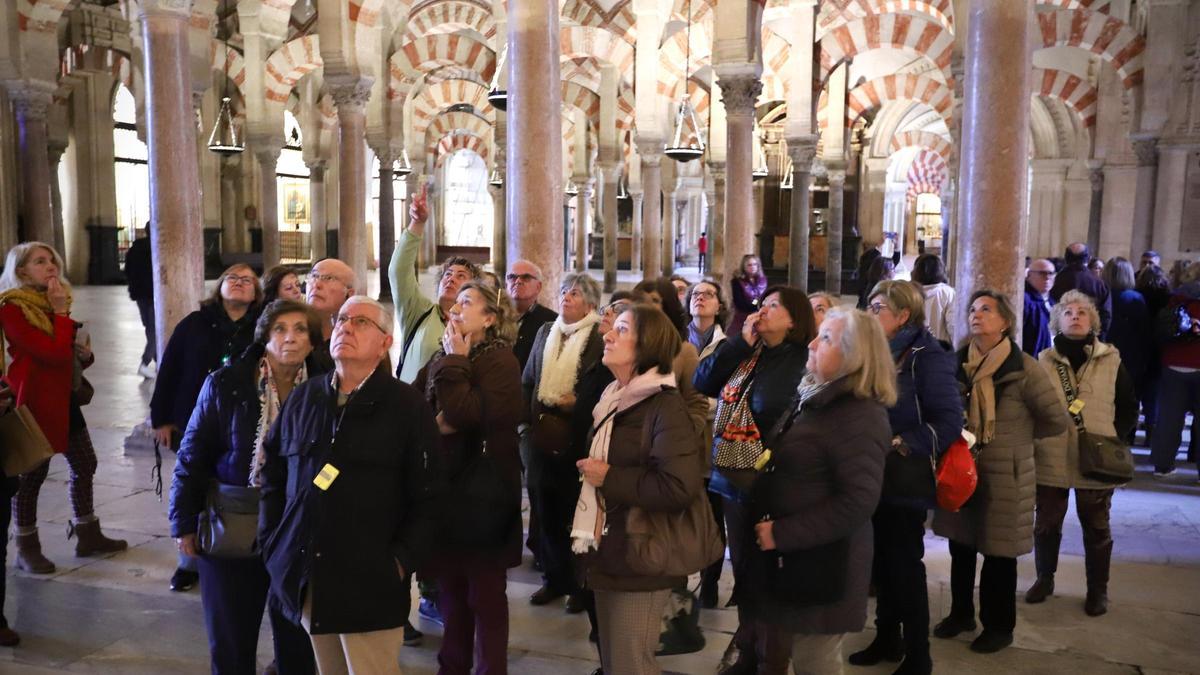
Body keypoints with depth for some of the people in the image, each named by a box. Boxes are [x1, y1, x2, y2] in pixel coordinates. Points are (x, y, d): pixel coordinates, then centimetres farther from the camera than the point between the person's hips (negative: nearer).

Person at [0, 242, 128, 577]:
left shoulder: (50, 302, 12)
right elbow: (53, 353, -24)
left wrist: (84, 354, 3)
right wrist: (61, 313, -17)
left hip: (63, 397, 8)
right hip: (35, 399, -8)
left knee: (84, 464, 12)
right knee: (32, 472, 2)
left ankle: (88, 535, 26)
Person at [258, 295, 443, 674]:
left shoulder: (408, 405, -6)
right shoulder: (303, 398, 8)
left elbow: (427, 498, -7)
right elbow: (273, 473, 15)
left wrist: (401, 562, -11)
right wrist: (271, 542, 8)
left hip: (370, 581, -4)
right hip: (305, 577, 5)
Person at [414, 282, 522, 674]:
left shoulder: (500, 359, -12)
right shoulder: (443, 358, 11)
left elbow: (465, 414, -25)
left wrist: (455, 362, -15)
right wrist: (433, 423, -15)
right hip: (444, 484, 7)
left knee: (485, 591, 4)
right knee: (450, 585, 15)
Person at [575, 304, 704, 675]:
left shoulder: (665, 406, -16)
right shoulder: (613, 399, 11)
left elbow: (679, 488, -29)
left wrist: (609, 478, -20)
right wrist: (586, 471, 8)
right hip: (607, 554, 9)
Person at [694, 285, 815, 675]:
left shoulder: (801, 363, -11)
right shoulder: (746, 353, 8)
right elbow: (701, 383, -1)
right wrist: (741, 341, -7)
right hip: (732, 478, 7)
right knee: (742, 569, 20)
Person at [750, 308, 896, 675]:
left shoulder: (859, 415, -19)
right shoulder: (814, 397, 10)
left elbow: (857, 501, -25)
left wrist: (783, 534, -23)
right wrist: (772, 526, 11)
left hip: (823, 560, -9)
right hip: (795, 555, 9)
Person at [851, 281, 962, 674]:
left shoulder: (927, 356, -14)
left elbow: (949, 421, -21)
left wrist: (900, 445, -22)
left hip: (905, 481, -7)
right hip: (875, 479, 7)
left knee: (905, 566, 3)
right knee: (881, 561, 16)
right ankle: (887, 639, 32)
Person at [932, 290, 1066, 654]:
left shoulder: (1024, 368, -13)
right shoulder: (959, 362, 0)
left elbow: (1056, 420, -6)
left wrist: (1017, 435, 2)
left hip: (1004, 475, -4)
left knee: (998, 553, 9)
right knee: (960, 547, 16)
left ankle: (999, 626, 26)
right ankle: (961, 613, 35)